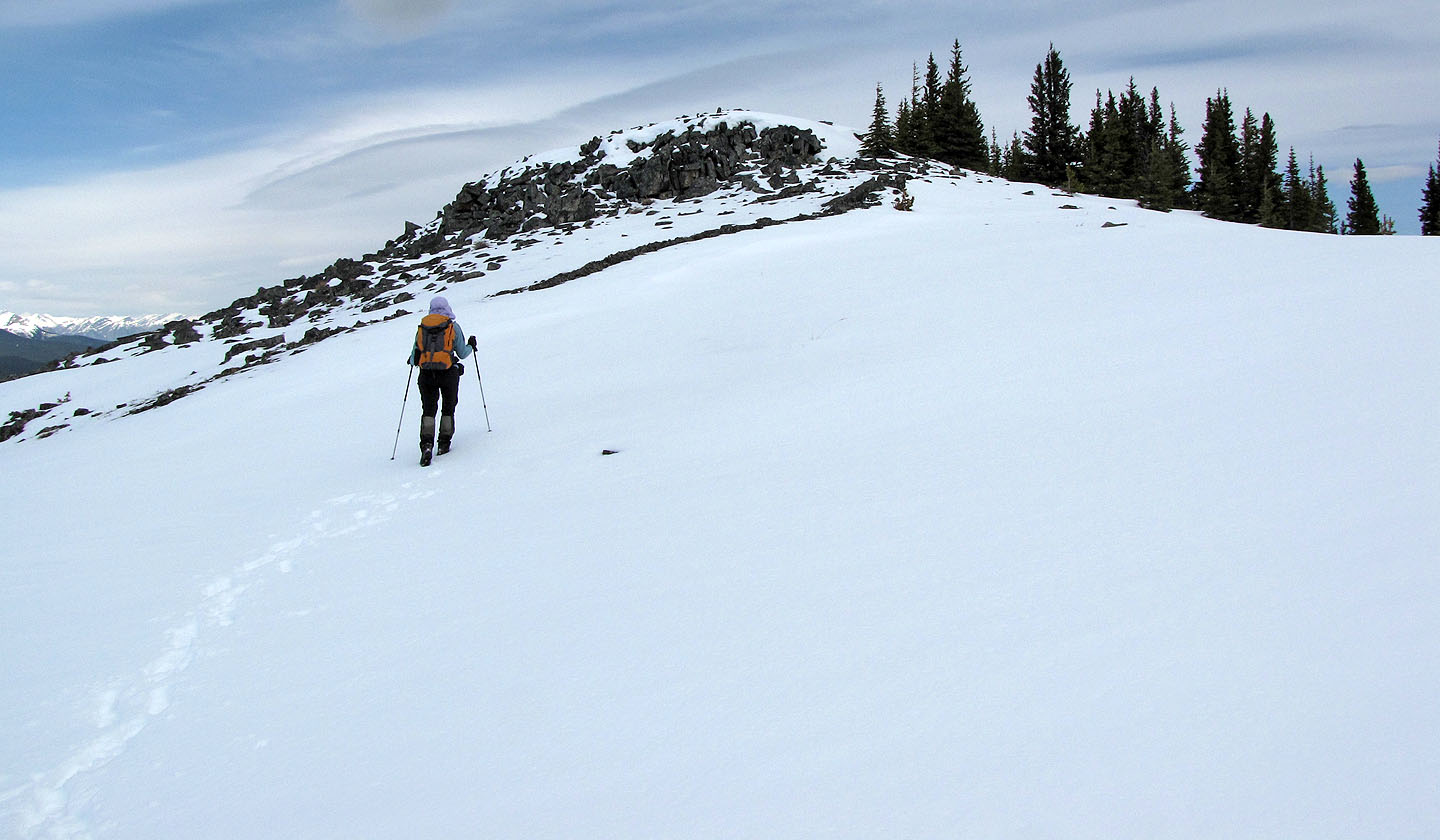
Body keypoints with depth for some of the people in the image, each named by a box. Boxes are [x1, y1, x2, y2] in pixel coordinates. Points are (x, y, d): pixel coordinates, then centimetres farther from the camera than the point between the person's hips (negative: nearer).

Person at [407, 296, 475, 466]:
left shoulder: (422, 327, 7)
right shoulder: (453, 326, 0)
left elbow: (414, 356, 10)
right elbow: (462, 353, 2)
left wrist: (413, 361, 33)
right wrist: (471, 346, 23)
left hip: (426, 374, 2)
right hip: (448, 373, -1)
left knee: (428, 409, 4)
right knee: (448, 407, 16)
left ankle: (427, 444, -15)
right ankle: (444, 443, 14)